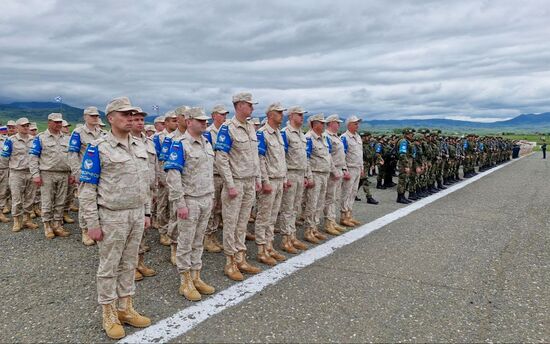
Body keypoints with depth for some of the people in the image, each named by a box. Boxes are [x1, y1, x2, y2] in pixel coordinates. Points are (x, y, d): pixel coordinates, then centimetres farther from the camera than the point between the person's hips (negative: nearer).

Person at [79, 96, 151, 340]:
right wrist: (92, 224, -14)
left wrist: (146, 212, 13)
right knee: (109, 267, 8)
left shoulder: (139, 146, 8)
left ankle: (126, 308, 30)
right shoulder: (98, 148, -11)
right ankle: (109, 315, 22)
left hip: (137, 215, 6)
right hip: (112, 217, -6)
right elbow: (86, 188, -12)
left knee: (129, 264, 15)